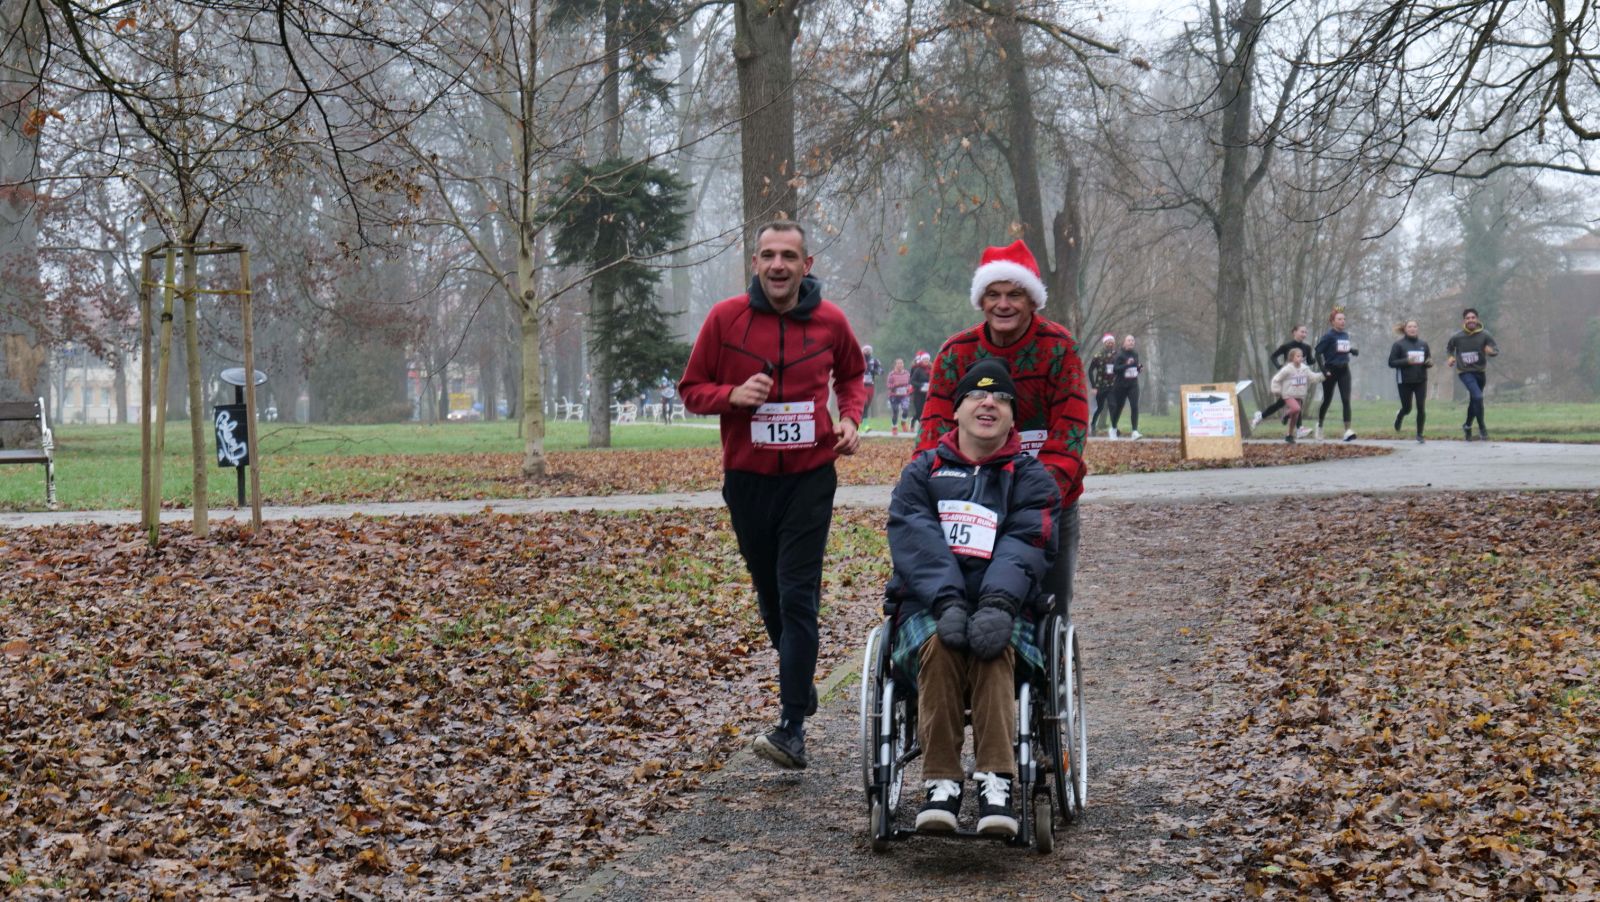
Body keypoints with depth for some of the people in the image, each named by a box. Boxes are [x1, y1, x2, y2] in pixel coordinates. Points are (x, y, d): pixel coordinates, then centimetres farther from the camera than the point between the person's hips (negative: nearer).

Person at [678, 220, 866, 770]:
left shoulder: (830, 321, 0)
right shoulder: (725, 318, -3)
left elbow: (852, 374, 20)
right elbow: (691, 390, 3)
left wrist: (850, 416, 0)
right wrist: (734, 394, -16)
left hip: (811, 477, -2)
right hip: (748, 477, 2)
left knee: (797, 597, -11)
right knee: (770, 595, 15)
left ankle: (792, 729, -13)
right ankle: (802, 685, 39)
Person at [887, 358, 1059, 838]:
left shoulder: (1030, 478, 14)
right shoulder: (922, 471, 16)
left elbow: (1025, 546, -5)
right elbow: (915, 539, -3)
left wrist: (998, 605, -26)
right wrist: (947, 602, -23)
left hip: (1003, 605, 0)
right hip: (927, 604, 1)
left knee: (992, 647, -35)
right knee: (940, 646, -34)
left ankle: (996, 782, -41)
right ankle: (941, 783, -34)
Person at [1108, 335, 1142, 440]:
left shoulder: (1135, 354, 8)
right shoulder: (1119, 355, -8)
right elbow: (1115, 368, -18)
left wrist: (1139, 368, 1)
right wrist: (1127, 365, -28)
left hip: (1133, 385, 3)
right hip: (1121, 385, -3)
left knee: (1134, 407, -14)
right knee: (1118, 407, 10)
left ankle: (1135, 431, -19)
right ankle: (1113, 429, 34)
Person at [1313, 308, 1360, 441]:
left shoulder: (1346, 335, 7)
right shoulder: (1328, 336, -11)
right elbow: (1318, 353, -13)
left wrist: (1353, 350, -1)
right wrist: (1324, 371, -18)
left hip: (1344, 370, 4)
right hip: (1331, 371, -4)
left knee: (1346, 400, -9)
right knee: (1327, 400, 10)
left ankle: (1348, 430, -16)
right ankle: (1319, 425, 34)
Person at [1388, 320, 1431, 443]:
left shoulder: (1423, 344, 8)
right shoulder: (1398, 344, -4)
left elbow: (1429, 361, 16)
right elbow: (1391, 362, -7)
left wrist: (1429, 362, -9)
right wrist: (1407, 361, -21)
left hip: (1421, 381, 2)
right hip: (1405, 381, -2)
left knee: (1421, 407, -6)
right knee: (1407, 408, 6)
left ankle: (1419, 435, 4)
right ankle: (1399, 417, 43)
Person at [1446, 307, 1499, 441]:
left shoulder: (1485, 336, -7)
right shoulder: (1457, 337, -7)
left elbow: (1497, 350, -10)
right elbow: (1449, 348, 13)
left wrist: (1491, 351, -33)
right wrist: (1449, 357, -7)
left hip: (1480, 371, 3)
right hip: (1465, 372, -3)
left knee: (1474, 400, 17)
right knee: (1478, 397, -22)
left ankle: (1467, 426, 41)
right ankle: (1482, 428, -11)